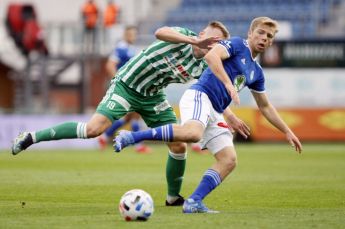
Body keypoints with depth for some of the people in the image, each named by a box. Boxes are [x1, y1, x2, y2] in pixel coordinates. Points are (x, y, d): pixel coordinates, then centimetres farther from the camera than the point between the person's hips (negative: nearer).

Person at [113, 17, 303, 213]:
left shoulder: (256, 72, 24)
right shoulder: (237, 45, 1)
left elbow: (265, 106, 33)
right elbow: (211, 55, -18)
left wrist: (287, 131, 30)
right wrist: (228, 83, -26)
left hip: (214, 113, 9)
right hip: (200, 96, -9)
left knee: (229, 160, -6)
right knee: (192, 133, -39)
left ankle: (194, 202, -9)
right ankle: (131, 137, -33)